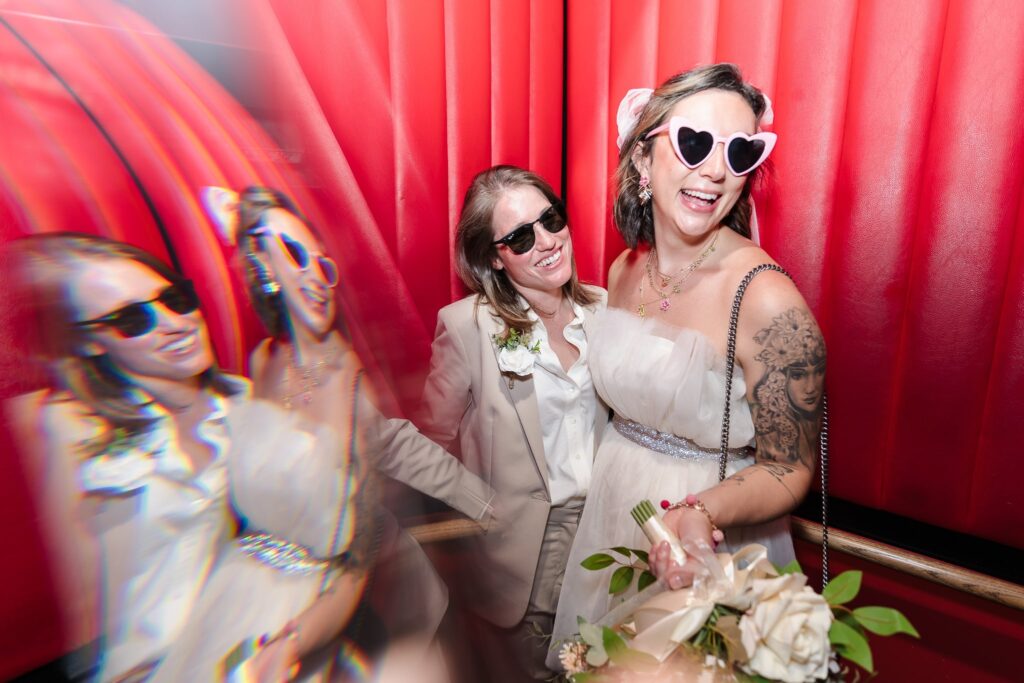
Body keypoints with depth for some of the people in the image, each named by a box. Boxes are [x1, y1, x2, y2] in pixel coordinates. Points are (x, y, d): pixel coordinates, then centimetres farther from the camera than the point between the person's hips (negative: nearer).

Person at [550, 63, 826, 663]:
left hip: (711, 545, -5)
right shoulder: (625, 272, -6)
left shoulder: (768, 303, -25)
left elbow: (788, 469, -18)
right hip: (612, 512, 6)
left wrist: (699, 512, -34)